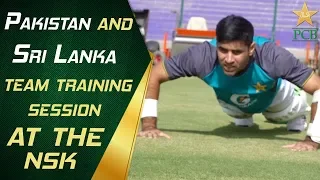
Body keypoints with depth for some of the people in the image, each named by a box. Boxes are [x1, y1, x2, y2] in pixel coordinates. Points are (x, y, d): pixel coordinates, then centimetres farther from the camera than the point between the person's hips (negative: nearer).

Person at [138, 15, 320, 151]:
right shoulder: (203, 56, -45)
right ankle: (244, 115, 62)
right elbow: (154, 75, -33)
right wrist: (149, 124, -39)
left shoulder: (272, 56, -49)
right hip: (231, 101, 2)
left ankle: (296, 117, 54)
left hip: (273, 95, -1)